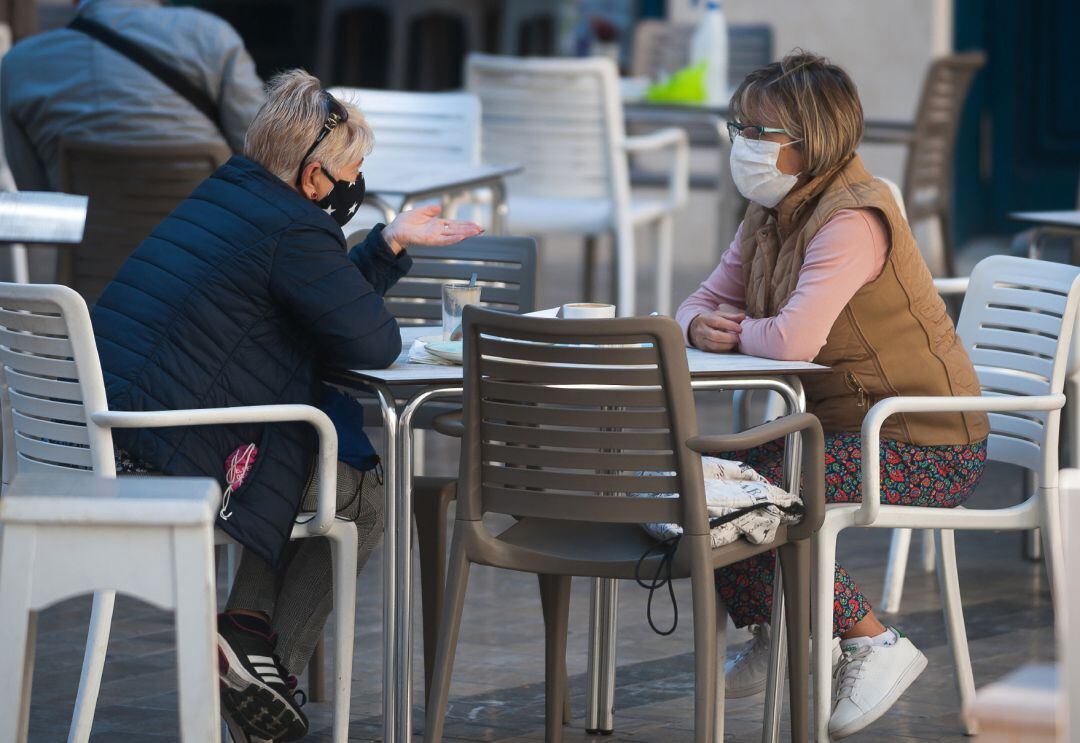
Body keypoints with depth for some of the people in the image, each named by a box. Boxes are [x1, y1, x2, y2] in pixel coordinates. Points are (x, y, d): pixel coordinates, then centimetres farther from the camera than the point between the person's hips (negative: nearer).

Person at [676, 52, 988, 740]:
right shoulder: (770, 215, 8)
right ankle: (776, 635, 24)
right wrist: (701, 326, -10)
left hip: (925, 449, -10)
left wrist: (741, 332, -10)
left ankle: (874, 643, -8)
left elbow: (793, 340, -33)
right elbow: (707, 301, 15)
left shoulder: (852, 221, -22)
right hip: (845, 426, 10)